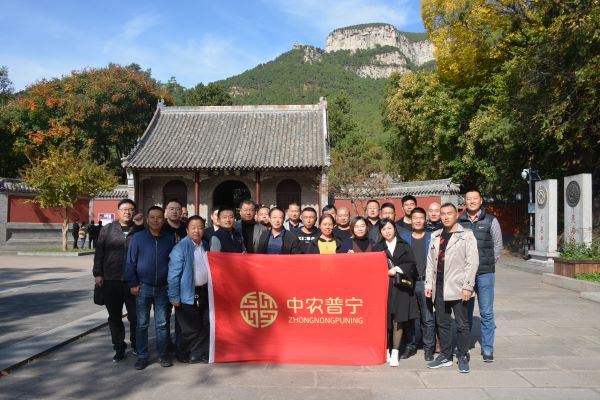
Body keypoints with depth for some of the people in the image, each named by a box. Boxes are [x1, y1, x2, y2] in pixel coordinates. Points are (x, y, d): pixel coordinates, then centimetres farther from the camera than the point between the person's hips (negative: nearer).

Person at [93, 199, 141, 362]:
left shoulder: (139, 231, 2)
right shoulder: (107, 230, 5)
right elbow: (99, 253, 5)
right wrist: (98, 274, -1)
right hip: (111, 281, 1)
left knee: (135, 317, 5)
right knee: (115, 317, 11)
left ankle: (136, 345, 26)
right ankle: (119, 348, 24)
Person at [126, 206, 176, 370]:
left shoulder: (170, 238, 2)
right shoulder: (138, 237, -2)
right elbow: (130, 262, 0)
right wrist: (133, 284, -4)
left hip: (163, 288, 1)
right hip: (143, 288, -1)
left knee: (161, 324, 8)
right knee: (142, 324, 6)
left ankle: (163, 354, 20)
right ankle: (142, 356, 18)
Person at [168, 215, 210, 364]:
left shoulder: (205, 246, 7)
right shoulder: (180, 248, -14)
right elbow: (173, 274, -16)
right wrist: (174, 297, -18)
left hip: (204, 292, 7)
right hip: (188, 294, -7)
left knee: (205, 325, 13)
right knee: (190, 328, 3)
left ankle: (201, 353, 29)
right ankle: (185, 355, 23)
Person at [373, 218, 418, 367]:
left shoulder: (404, 246, 9)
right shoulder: (377, 248, 12)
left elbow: (411, 265, 2)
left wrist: (397, 269, -10)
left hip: (400, 288, -1)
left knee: (398, 320, -4)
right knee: (385, 320, -1)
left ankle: (395, 353, 3)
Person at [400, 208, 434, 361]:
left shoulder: (432, 238, 7)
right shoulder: (403, 237, 10)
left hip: (425, 282, -1)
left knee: (428, 318, 1)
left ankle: (429, 348, 12)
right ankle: (411, 346, 18)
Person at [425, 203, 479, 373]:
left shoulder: (466, 235, -2)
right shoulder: (435, 236, 14)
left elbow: (472, 262, -8)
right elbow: (430, 261, 14)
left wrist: (467, 287, -14)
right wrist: (428, 284, 8)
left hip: (457, 287, -5)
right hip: (439, 288, 5)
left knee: (462, 324, 3)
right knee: (442, 322, 12)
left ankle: (463, 357, 17)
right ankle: (445, 356, 24)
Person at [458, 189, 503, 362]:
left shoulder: (491, 221, 2)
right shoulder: (459, 222, 6)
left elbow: (498, 245, 5)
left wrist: (488, 264, 2)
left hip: (485, 273, -2)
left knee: (486, 313, 1)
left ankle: (487, 349, 11)